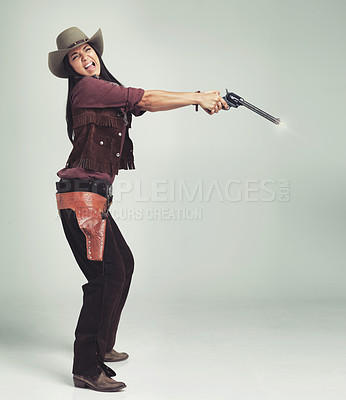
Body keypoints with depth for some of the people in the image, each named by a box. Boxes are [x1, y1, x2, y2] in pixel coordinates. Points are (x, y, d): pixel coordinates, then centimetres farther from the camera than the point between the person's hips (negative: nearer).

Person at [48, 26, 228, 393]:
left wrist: (199, 96, 4)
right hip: (81, 194, -10)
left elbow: (144, 104, 12)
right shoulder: (86, 88, -9)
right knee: (108, 273, -14)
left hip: (94, 197, 10)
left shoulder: (105, 91, 19)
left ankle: (101, 345, 32)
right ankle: (86, 369, -9)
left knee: (123, 263, 19)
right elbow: (144, 99, -13)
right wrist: (197, 98, -8)